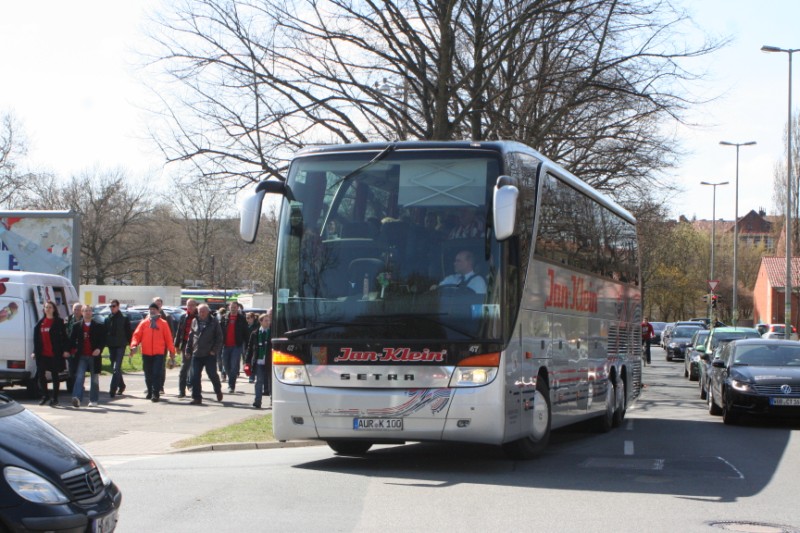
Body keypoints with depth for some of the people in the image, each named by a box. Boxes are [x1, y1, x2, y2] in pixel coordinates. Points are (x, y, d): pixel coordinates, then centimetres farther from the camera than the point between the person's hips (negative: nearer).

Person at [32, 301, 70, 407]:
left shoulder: (59, 322, -1)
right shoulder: (40, 323, 13)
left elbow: (64, 337, -5)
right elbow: (36, 338, 15)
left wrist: (66, 350, -12)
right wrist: (35, 351, 10)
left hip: (55, 354, -4)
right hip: (42, 354, 4)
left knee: (55, 376, 3)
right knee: (40, 375, 3)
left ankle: (55, 398, 10)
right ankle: (45, 396, 19)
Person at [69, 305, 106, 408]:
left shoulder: (99, 326, 4)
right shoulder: (77, 326, 7)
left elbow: (103, 340, 2)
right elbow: (72, 340, 11)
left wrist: (99, 349, -14)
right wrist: (74, 350, -3)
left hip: (94, 356, 0)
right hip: (82, 356, 0)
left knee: (94, 379, 8)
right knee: (79, 377, -14)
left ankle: (93, 400, 17)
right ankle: (77, 398, -24)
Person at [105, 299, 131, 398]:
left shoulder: (124, 318, -1)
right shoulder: (107, 319, 11)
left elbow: (129, 333, -2)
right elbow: (105, 333, 15)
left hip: (120, 346, -5)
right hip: (111, 346, 5)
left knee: (116, 368, -14)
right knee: (115, 368, 13)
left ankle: (113, 389, -18)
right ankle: (121, 386, 29)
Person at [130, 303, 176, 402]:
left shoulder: (163, 323, 3)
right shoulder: (144, 323, 9)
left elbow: (168, 337, 3)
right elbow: (137, 335, 4)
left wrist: (171, 351, 0)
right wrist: (134, 345, -13)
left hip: (159, 353, -3)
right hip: (146, 353, 3)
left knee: (156, 373, -10)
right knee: (148, 374, 11)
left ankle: (155, 394, -9)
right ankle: (150, 392, 26)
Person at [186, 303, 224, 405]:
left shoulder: (213, 322, -2)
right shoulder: (195, 321, 10)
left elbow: (219, 338, -3)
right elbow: (191, 337, 16)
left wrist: (215, 350, -11)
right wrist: (188, 350, 11)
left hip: (209, 354, -4)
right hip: (196, 354, 4)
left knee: (212, 374, 1)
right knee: (195, 376, -1)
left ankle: (218, 391, 28)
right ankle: (196, 397, 6)